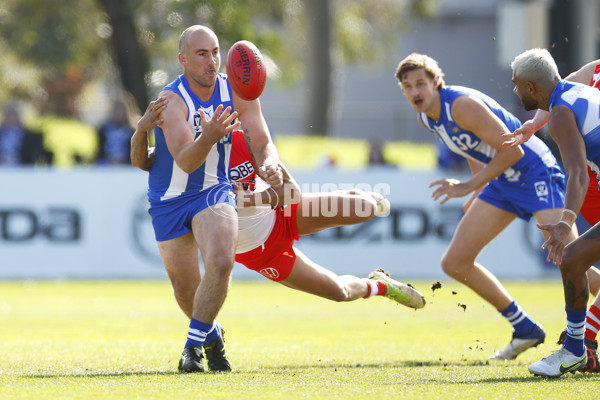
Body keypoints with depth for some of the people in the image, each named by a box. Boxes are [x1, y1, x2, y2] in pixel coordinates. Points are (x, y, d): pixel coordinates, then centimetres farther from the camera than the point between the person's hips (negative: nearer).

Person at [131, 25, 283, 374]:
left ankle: (194, 345, -11)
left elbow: (263, 142, -9)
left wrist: (269, 165, -33)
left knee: (221, 262, -26)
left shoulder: (237, 93, -9)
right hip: (170, 199, -1)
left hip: (215, 191, 1)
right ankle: (212, 334, 38)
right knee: (186, 291, 5)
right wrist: (208, 138, -56)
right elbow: (185, 161, -35)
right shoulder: (172, 100, -23)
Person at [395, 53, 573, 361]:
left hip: (536, 174, -9)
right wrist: (479, 193, 21)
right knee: (454, 264, 6)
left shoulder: (462, 105, -24)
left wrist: (469, 187, -23)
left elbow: (512, 150, -26)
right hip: (503, 182, 9)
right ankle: (525, 330, 16)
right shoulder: (427, 117, 4)